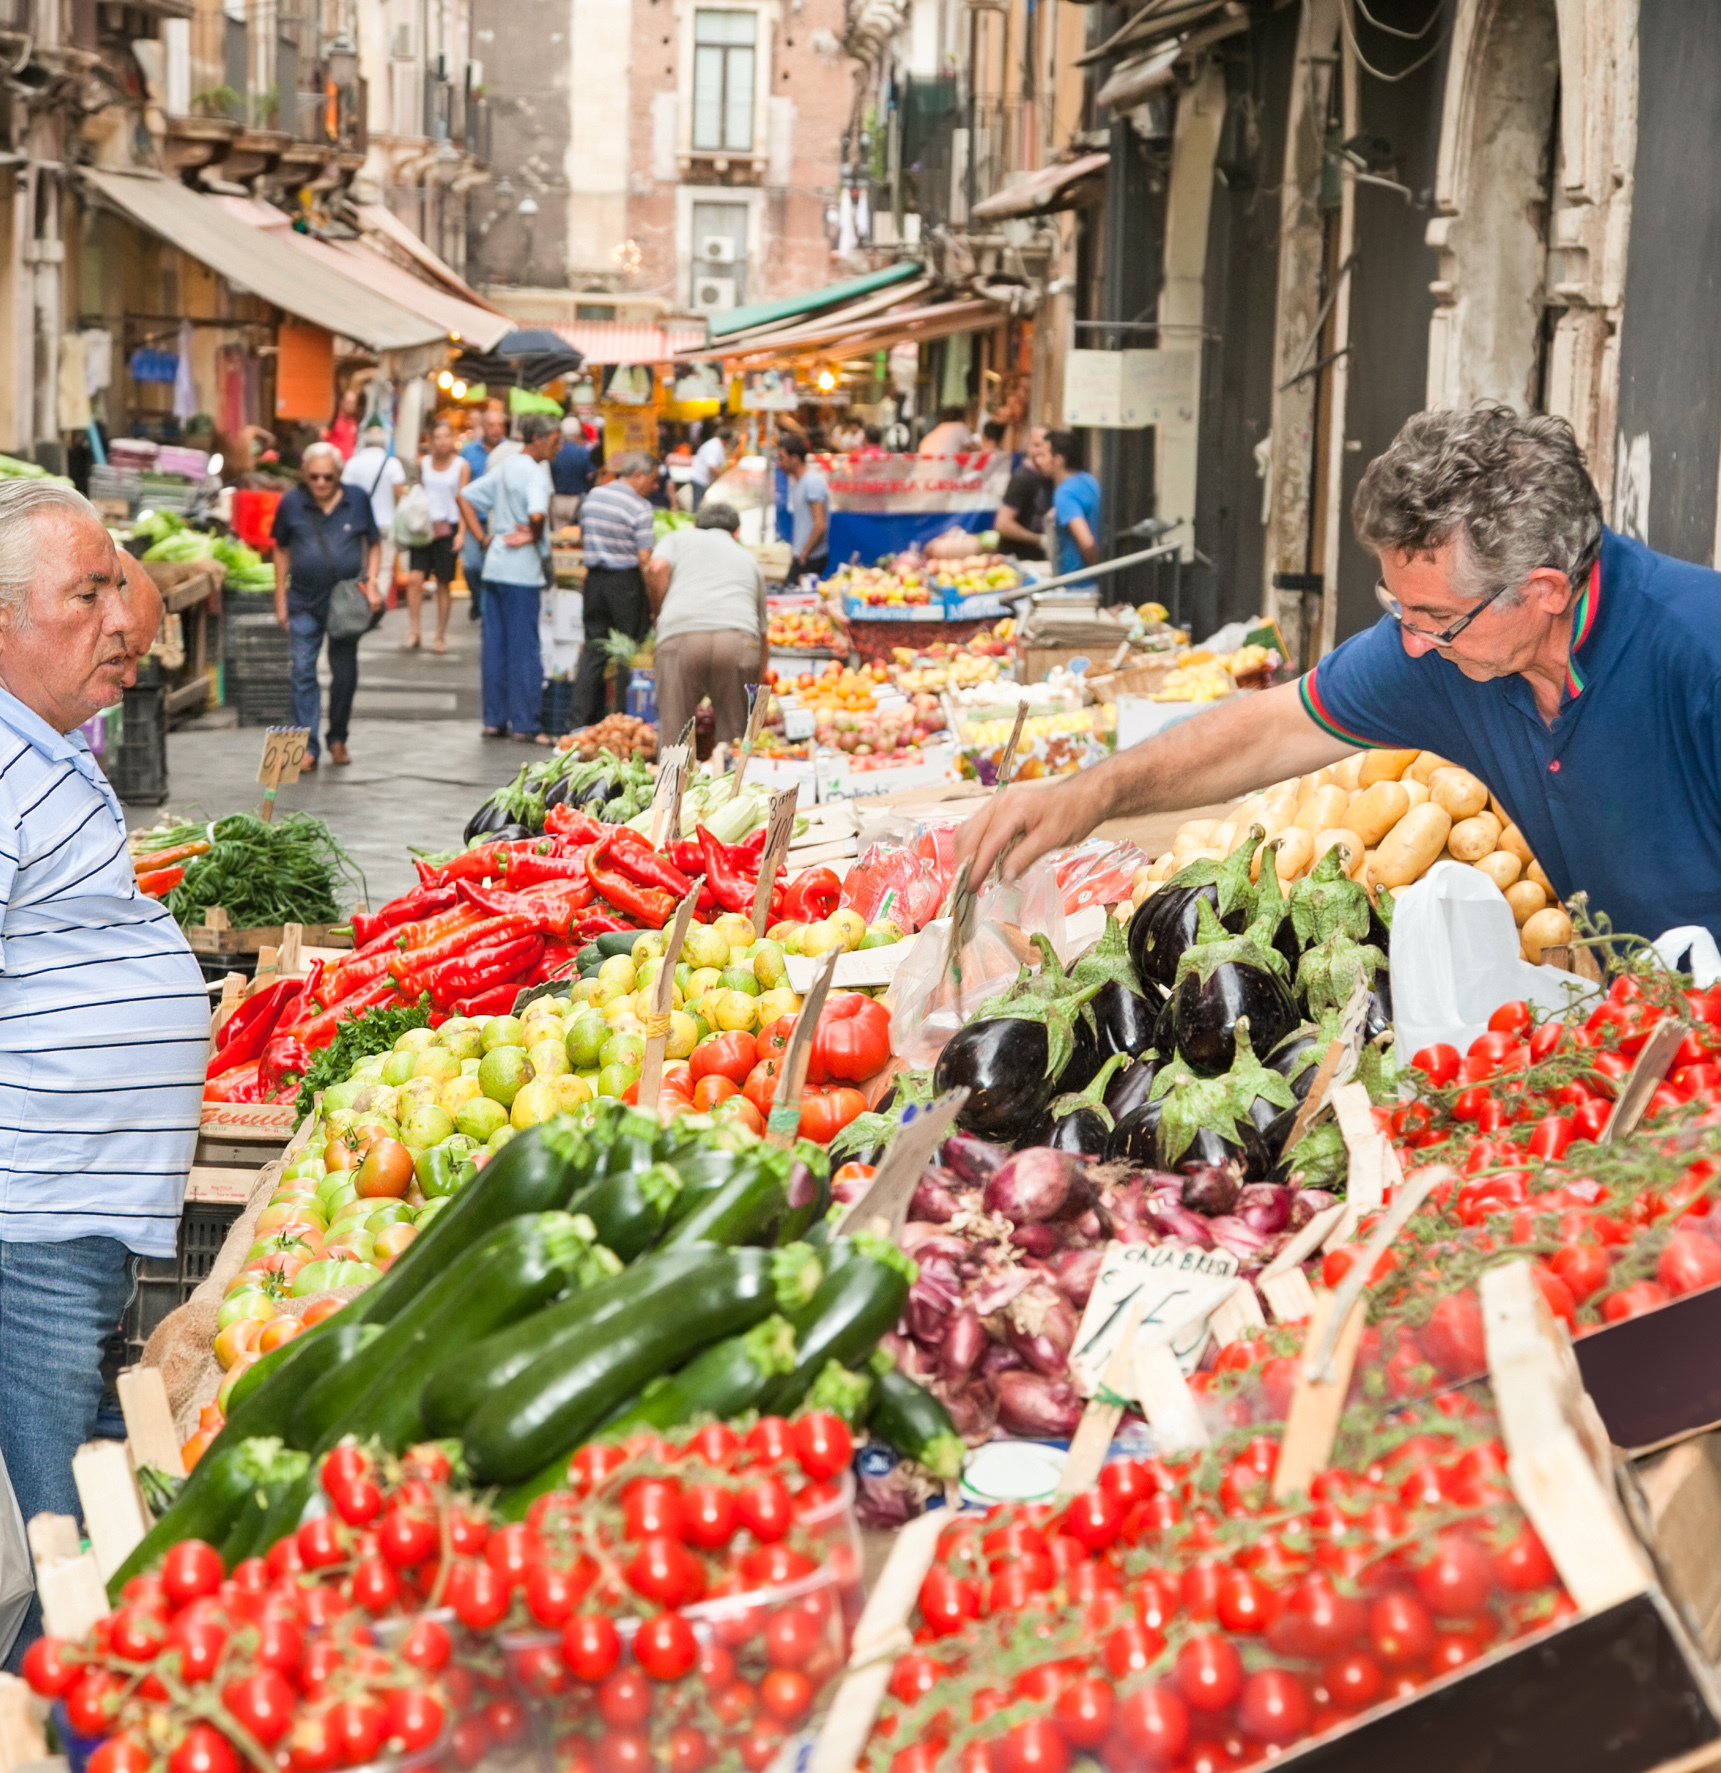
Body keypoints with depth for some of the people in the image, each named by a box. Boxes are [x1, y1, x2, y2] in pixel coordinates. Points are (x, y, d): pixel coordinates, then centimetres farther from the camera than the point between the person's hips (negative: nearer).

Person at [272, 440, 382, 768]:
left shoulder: (357, 500, -2)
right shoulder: (291, 503, -2)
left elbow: (373, 543, 9)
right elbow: (281, 550, 8)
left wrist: (371, 583, -4)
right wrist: (280, 600, 6)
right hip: (304, 603, -1)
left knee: (345, 674, 9)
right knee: (303, 673, -6)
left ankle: (337, 739, 26)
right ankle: (307, 747, -5)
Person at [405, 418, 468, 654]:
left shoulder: (461, 466, 1)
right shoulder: (423, 463, 7)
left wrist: (461, 532, -8)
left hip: (447, 528, -2)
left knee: (444, 583, 4)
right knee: (414, 579, -13)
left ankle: (440, 637, 13)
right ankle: (413, 632, -7)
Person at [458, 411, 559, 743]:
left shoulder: (503, 468, 12)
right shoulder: (534, 473, -14)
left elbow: (466, 497, 17)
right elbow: (537, 514, -31)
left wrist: (482, 538, 11)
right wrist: (535, 537, -11)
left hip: (495, 566, 8)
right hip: (522, 570, -8)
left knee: (495, 646, 10)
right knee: (523, 648, -2)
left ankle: (494, 719, 13)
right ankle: (525, 723, 0)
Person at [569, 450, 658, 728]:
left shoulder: (592, 496, 8)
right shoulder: (639, 507, -13)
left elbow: (583, 541, 17)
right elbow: (644, 559, -16)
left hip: (594, 579, 6)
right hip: (626, 582, -6)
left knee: (593, 651, 9)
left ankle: (581, 720, 5)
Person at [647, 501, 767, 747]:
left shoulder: (678, 538, 27)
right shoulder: (748, 559, 34)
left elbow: (656, 569, 3)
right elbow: (763, 635, 36)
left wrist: (660, 613, 18)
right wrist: (757, 685, 44)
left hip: (681, 635, -2)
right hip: (739, 639, 2)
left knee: (672, 735, 1)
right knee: (734, 736, 9)